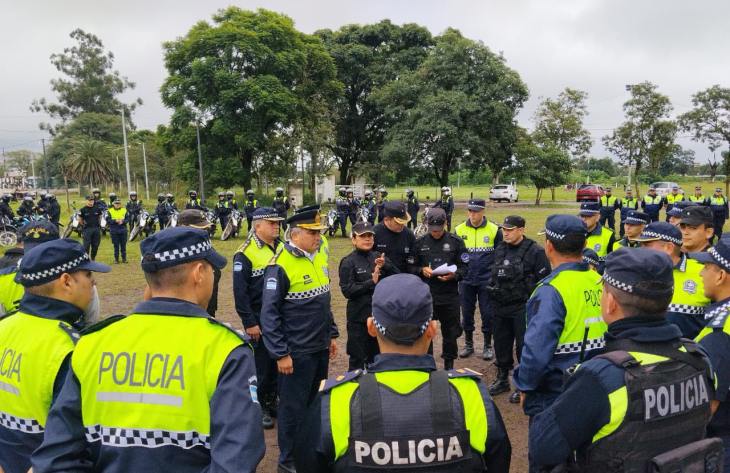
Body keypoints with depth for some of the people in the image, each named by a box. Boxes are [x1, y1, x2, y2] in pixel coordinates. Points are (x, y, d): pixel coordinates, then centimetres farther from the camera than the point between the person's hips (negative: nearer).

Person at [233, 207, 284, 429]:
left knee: (278, 361, 15)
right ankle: (258, 408, 22)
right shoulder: (245, 254, -13)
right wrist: (249, 323, -17)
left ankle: (272, 402, 31)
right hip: (260, 321, -6)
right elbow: (240, 292, -15)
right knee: (261, 365, 5)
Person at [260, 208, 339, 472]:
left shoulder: (319, 256, 5)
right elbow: (269, 314, -17)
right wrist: (280, 354, -16)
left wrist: (332, 334, 16)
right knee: (294, 407, 7)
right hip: (297, 352, -7)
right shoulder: (280, 265, -18)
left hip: (321, 348, 7)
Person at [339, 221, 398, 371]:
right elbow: (347, 291, -16)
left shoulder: (378, 257, 6)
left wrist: (385, 266, -18)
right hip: (358, 318, -5)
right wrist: (372, 282, -19)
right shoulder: (348, 262, -8)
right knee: (357, 358, 5)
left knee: (376, 356, 19)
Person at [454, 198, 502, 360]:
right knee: (466, 313, 11)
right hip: (466, 281, 2)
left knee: (488, 314, 5)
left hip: (487, 281, -2)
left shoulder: (494, 230, -5)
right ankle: (468, 344, 28)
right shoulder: (459, 230, -1)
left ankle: (488, 346, 22)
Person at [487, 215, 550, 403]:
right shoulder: (500, 249, 9)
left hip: (522, 307, -6)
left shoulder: (535, 251, -12)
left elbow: (544, 280, -11)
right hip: (500, 307, 6)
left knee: (523, 346, 3)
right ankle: (502, 379, 33)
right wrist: (493, 290, 15)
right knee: (501, 345, 16)